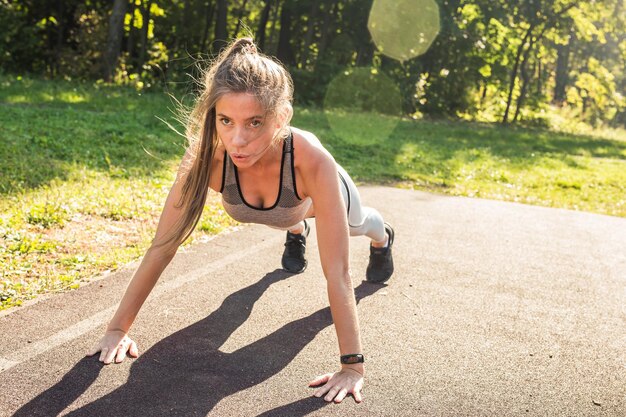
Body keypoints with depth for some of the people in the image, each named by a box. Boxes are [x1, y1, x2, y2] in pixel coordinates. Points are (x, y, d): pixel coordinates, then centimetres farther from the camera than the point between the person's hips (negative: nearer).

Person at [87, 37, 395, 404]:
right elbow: (163, 247, -36)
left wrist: (353, 365, -48)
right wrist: (118, 328, -34)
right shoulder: (208, 157, -44)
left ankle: (382, 239, 72)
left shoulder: (312, 160, -51)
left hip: (317, 194, -1)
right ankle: (297, 232, 76)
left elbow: (337, 272, -48)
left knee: (358, 225, 36)